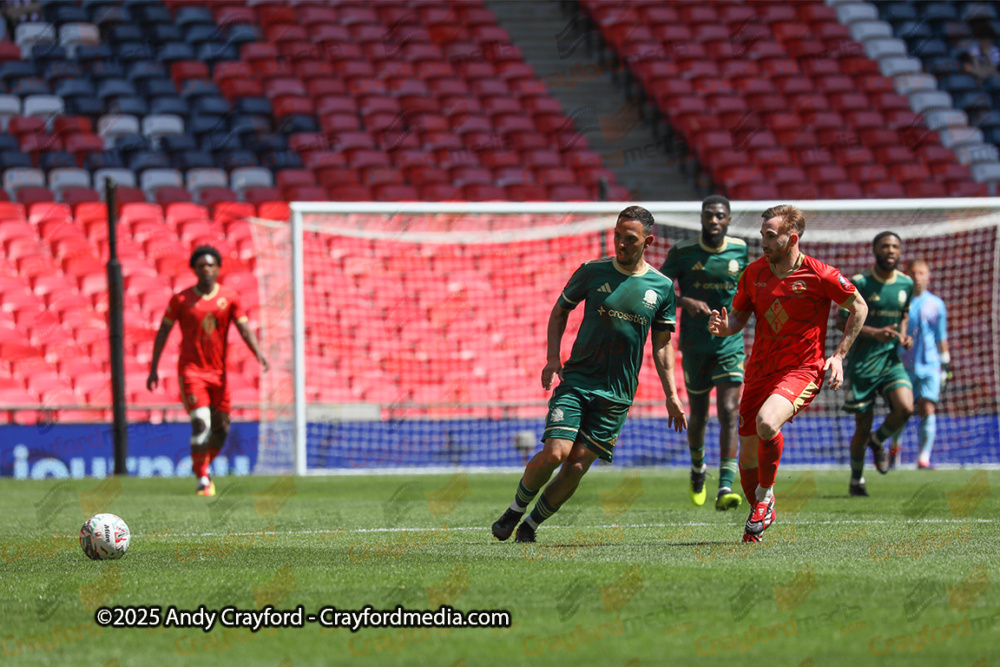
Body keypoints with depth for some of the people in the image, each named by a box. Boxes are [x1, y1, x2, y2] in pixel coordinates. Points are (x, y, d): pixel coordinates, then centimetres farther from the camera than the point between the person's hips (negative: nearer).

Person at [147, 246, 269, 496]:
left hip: (218, 372, 3)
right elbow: (163, 331, 4)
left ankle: (202, 467, 31)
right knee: (200, 424, -16)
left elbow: (244, 328, -4)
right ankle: (203, 480, -10)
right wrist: (153, 369, 2)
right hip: (191, 370, -3)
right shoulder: (181, 299, -1)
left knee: (221, 429, 6)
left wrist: (258, 353, -23)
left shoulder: (229, 297, 3)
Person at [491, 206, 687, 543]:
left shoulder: (662, 287, 4)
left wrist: (671, 395, 6)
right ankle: (515, 509, 8)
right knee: (555, 452, -17)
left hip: (617, 394, 1)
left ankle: (531, 524, 10)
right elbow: (559, 311, 12)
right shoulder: (592, 271, 0)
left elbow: (662, 344, 11)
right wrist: (553, 357, -2)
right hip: (576, 380, -1)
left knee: (578, 465, -7)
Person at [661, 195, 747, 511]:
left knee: (729, 412, -15)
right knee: (698, 416, 11)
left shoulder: (740, 250, 1)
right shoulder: (683, 252, -6)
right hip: (695, 346, 0)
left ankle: (725, 489, -20)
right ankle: (697, 469, 42)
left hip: (730, 345, 0)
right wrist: (685, 301, -21)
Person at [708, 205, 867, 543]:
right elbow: (739, 315, 15)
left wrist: (839, 356, -3)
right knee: (748, 453, 6)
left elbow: (859, 308, 2)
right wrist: (725, 327, -9)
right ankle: (759, 514, 33)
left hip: (803, 369, -5)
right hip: (760, 371, 5)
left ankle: (765, 494, -8)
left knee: (767, 421, -32)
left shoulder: (819, 275, -11)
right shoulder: (754, 273, 2)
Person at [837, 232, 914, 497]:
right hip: (862, 363, -3)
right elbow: (841, 321, -9)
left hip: (891, 361, 4)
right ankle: (856, 481, 25)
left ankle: (878, 441, 12)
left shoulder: (906, 284, 5)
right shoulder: (859, 283, -10)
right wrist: (874, 333, -22)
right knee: (863, 426, 2)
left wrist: (903, 335, 3)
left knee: (905, 408, -21)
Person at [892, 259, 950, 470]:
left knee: (927, 410, -12)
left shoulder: (936, 305, 8)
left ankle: (924, 459, -11)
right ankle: (894, 447, 30)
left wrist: (946, 364, 18)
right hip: (903, 365, -1)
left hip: (929, 365, 1)